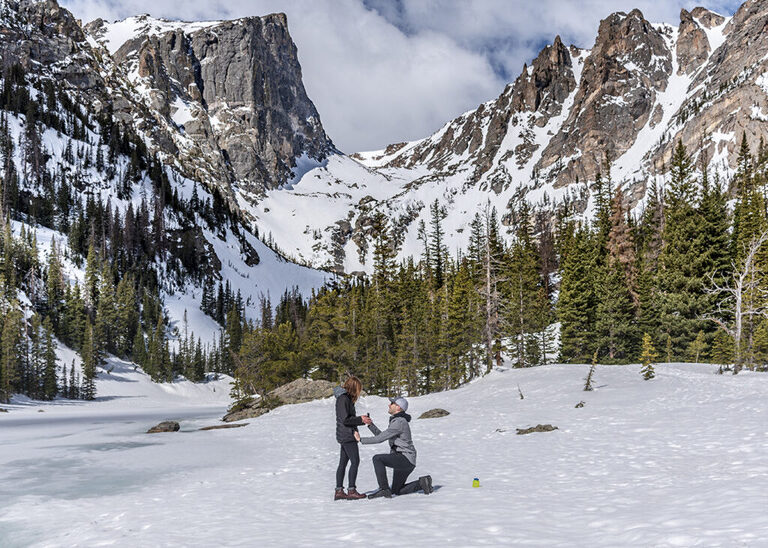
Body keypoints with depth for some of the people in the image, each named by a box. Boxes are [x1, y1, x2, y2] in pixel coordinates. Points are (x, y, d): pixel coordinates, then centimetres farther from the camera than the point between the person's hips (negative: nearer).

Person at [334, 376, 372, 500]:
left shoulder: (347, 398, 16)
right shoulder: (343, 398, -15)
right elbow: (345, 419, -20)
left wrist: (362, 420, 11)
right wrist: (360, 420, -12)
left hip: (345, 435, 10)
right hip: (347, 435, -10)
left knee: (343, 462, 10)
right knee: (355, 461, -7)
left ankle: (339, 491, 12)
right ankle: (351, 491, -5)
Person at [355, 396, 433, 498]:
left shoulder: (399, 422, -17)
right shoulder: (396, 421, 16)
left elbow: (380, 438, -19)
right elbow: (382, 436, 17)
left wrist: (361, 440, -10)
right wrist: (370, 424, 11)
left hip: (405, 458, -10)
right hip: (402, 461, 10)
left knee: (377, 458, -23)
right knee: (397, 491, 15)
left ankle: (384, 489, -17)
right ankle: (422, 483, 13)